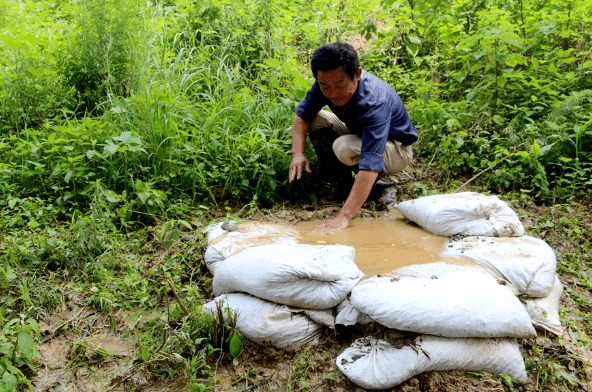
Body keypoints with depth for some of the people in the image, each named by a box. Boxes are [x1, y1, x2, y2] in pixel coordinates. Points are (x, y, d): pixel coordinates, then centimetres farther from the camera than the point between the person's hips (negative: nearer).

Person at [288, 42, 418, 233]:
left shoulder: (376, 103, -40)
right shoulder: (328, 83, -20)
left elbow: (370, 165, -49)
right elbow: (302, 114, -5)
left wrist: (343, 217, -54)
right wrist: (298, 153, -23)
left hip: (397, 148, -7)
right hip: (361, 134, 7)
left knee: (344, 148, -35)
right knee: (315, 120, -11)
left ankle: (382, 184, -6)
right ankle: (343, 184, -3)